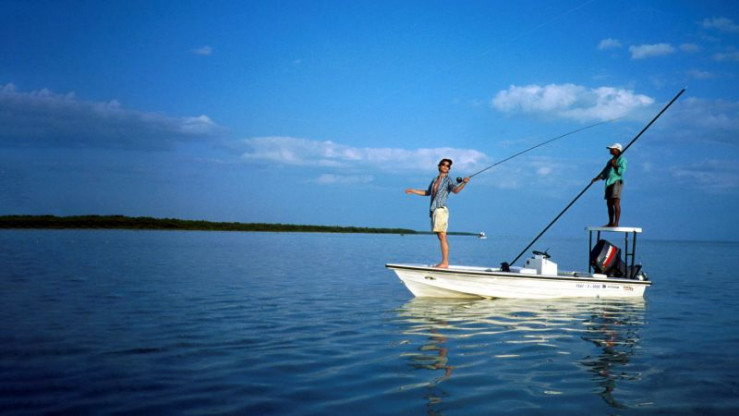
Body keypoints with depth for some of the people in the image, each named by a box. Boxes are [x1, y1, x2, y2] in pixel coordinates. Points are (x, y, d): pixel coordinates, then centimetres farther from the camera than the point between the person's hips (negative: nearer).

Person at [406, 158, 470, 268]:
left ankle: (445, 263, -13)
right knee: (440, 237, 7)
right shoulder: (434, 180, 20)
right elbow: (427, 192, 34)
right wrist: (413, 191, 38)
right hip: (433, 210, 7)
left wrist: (464, 183, -37)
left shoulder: (448, 180, -1)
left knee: (442, 236, -11)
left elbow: (456, 190, -20)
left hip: (441, 209, -7)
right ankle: (444, 262, 10)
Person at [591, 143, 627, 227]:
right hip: (609, 183, 8)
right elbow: (604, 173, 19)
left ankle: (616, 223, -17)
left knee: (616, 203, -13)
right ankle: (610, 223, 12)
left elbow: (622, 171, -15)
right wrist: (596, 178, 5)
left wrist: (614, 165, -11)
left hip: (617, 182, -8)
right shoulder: (610, 161, 22)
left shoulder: (622, 160, 0)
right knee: (609, 204, 7)